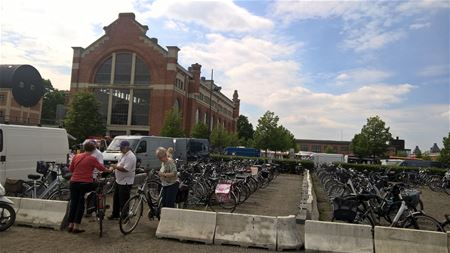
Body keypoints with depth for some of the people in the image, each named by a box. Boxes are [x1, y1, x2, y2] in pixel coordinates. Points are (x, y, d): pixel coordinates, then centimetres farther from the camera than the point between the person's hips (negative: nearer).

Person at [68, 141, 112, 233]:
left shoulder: (76, 157, 5)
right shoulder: (92, 159, -9)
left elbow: (70, 169, 14)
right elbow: (101, 168, -3)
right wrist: (109, 170, 15)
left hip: (74, 182, 4)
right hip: (85, 183, -4)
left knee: (73, 203, 13)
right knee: (81, 204, 5)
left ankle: (70, 225, 20)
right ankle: (76, 227, 8)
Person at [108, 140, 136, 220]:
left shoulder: (130, 156, -21)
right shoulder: (124, 154, 12)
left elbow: (125, 169, -29)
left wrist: (116, 167, -21)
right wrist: (115, 167, 5)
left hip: (125, 182, -10)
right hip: (119, 180, 10)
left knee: (123, 201, -1)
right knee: (116, 199, 20)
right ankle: (115, 214, 35)